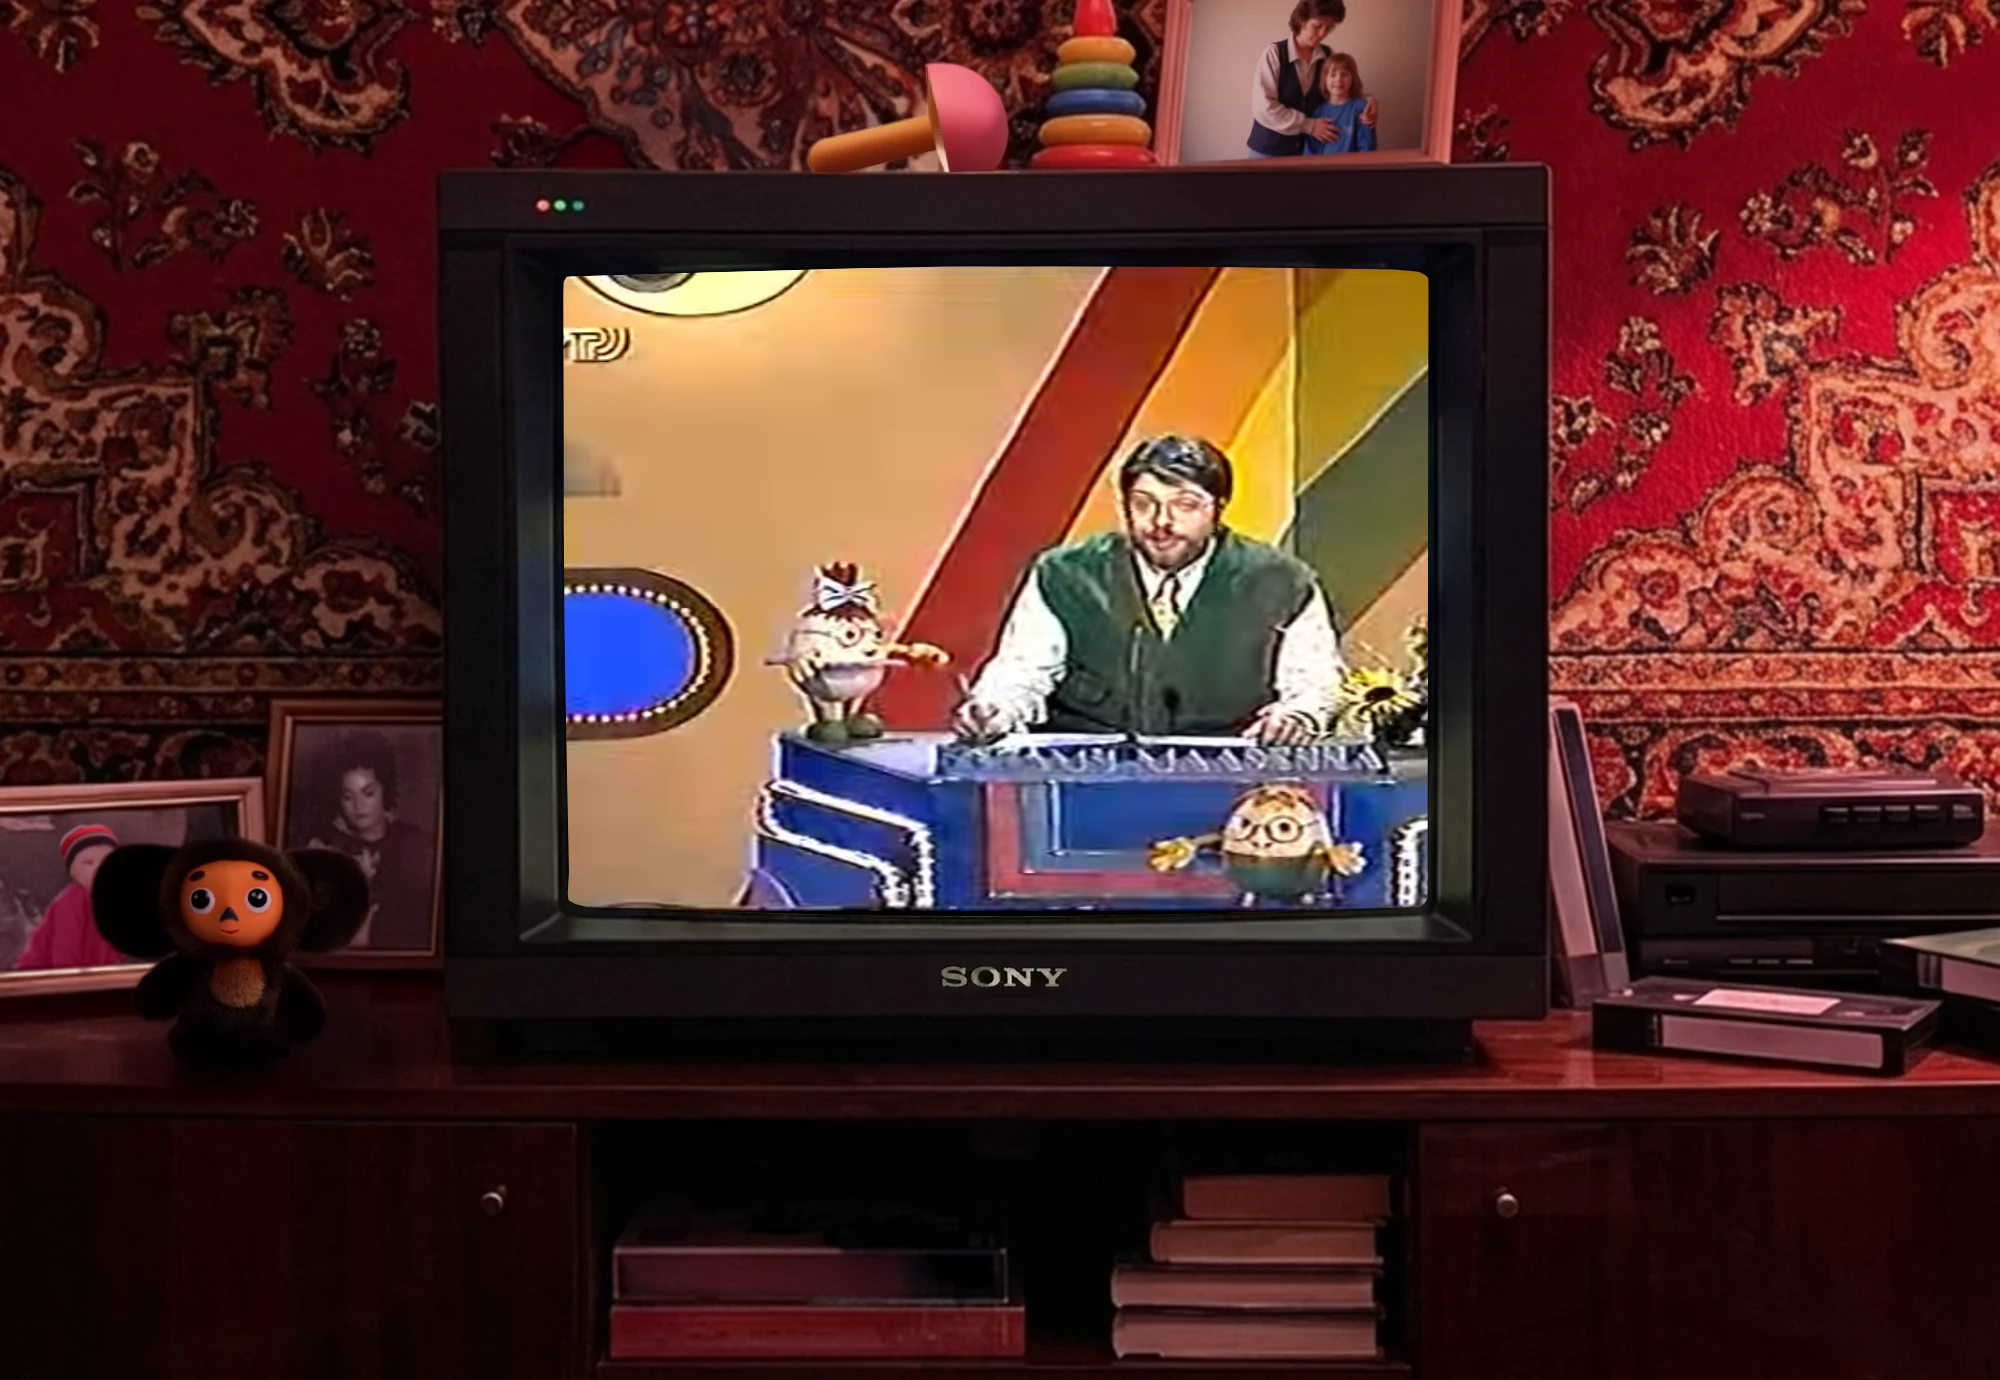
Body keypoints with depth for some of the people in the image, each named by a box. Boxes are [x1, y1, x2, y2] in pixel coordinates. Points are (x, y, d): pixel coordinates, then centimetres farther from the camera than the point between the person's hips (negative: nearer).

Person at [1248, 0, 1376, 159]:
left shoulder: (1328, 56, 2)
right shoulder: (1274, 53, -10)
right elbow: (1263, 108, -18)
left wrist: (1367, 105, -15)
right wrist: (1309, 125, -18)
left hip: (1308, 149, 4)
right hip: (1269, 150, -3)